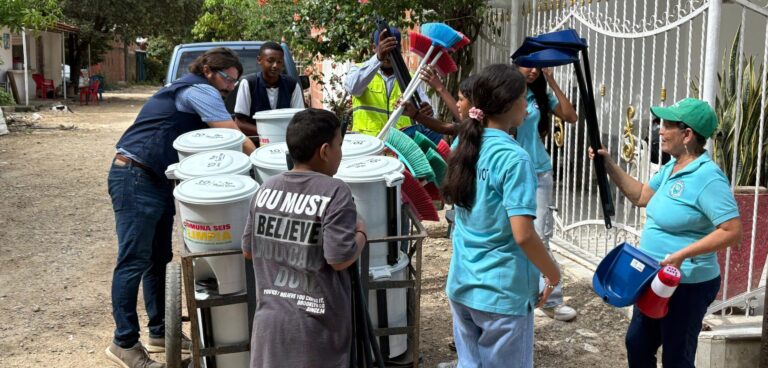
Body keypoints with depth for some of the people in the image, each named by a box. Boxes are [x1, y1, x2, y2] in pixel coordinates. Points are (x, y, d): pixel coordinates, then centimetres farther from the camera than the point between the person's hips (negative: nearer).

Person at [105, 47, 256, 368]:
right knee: (134, 261, -8)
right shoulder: (201, 91, -9)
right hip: (135, 179, -11)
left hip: (157, 181, 11)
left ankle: (159, 332, 20)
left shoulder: (187, 91, 22)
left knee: (159, 259, 12)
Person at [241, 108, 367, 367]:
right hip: (316, 325, -4)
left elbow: (249, 250, 8)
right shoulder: (335, 192, -16)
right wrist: (361, 234, -1)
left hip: (271, 319, 5)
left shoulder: (266, 189, 1)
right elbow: (340, 259, -18)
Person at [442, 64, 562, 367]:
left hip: (462, 285, 7)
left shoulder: (463, 143, 3)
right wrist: (553, 273, -6)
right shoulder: (514, 158, -19)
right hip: (502, 292, -7)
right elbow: (523, 235, -23)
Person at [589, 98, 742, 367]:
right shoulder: (672, 168, 5)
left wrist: (682, 254, -31)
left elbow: (732, 231, -27)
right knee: (637, 343, 23)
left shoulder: (708, 177, -24)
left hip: (687, 285, -9)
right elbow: (640, 196, 17)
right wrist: (609, 166, 8)